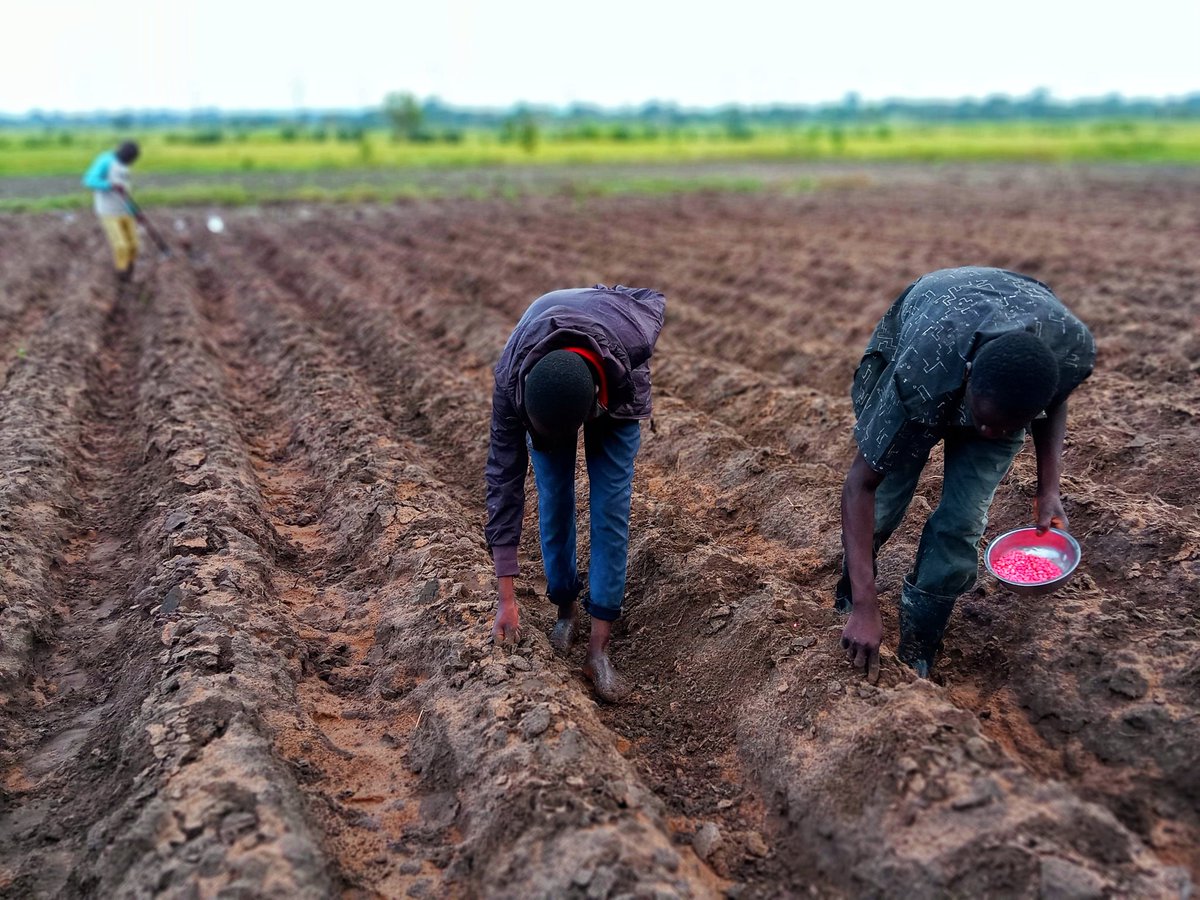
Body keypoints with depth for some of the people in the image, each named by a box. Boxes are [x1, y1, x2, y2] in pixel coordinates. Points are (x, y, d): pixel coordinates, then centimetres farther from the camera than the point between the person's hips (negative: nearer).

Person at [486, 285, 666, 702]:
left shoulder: (631, 340, -44)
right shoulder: (511, 382, -40)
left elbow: (654, 300, -18)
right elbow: (504, 479, -33)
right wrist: (507, 598, -31)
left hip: (616, 393, 0)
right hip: (544, 391, 1)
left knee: (610, 510, -9)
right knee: (555, 504, -3)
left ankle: (598, 648, -5)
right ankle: (565, 609, 21)